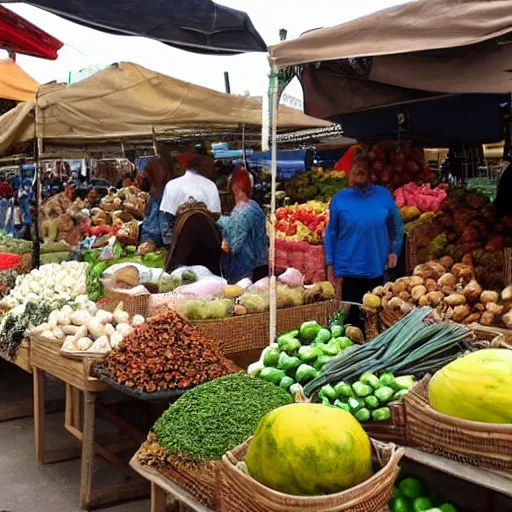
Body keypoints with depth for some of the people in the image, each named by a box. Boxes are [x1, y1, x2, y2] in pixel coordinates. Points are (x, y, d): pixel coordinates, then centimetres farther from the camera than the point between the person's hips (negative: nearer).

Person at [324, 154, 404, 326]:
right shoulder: (340, 198, -3)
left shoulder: (383, 195, 1)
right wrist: (330, 265, -2)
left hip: (378, 268, 2)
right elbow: (331, 233, 1)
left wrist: (394, 251, 2)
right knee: (351, 315, 6)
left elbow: (397, 225, 11)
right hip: (349, 269, -2)